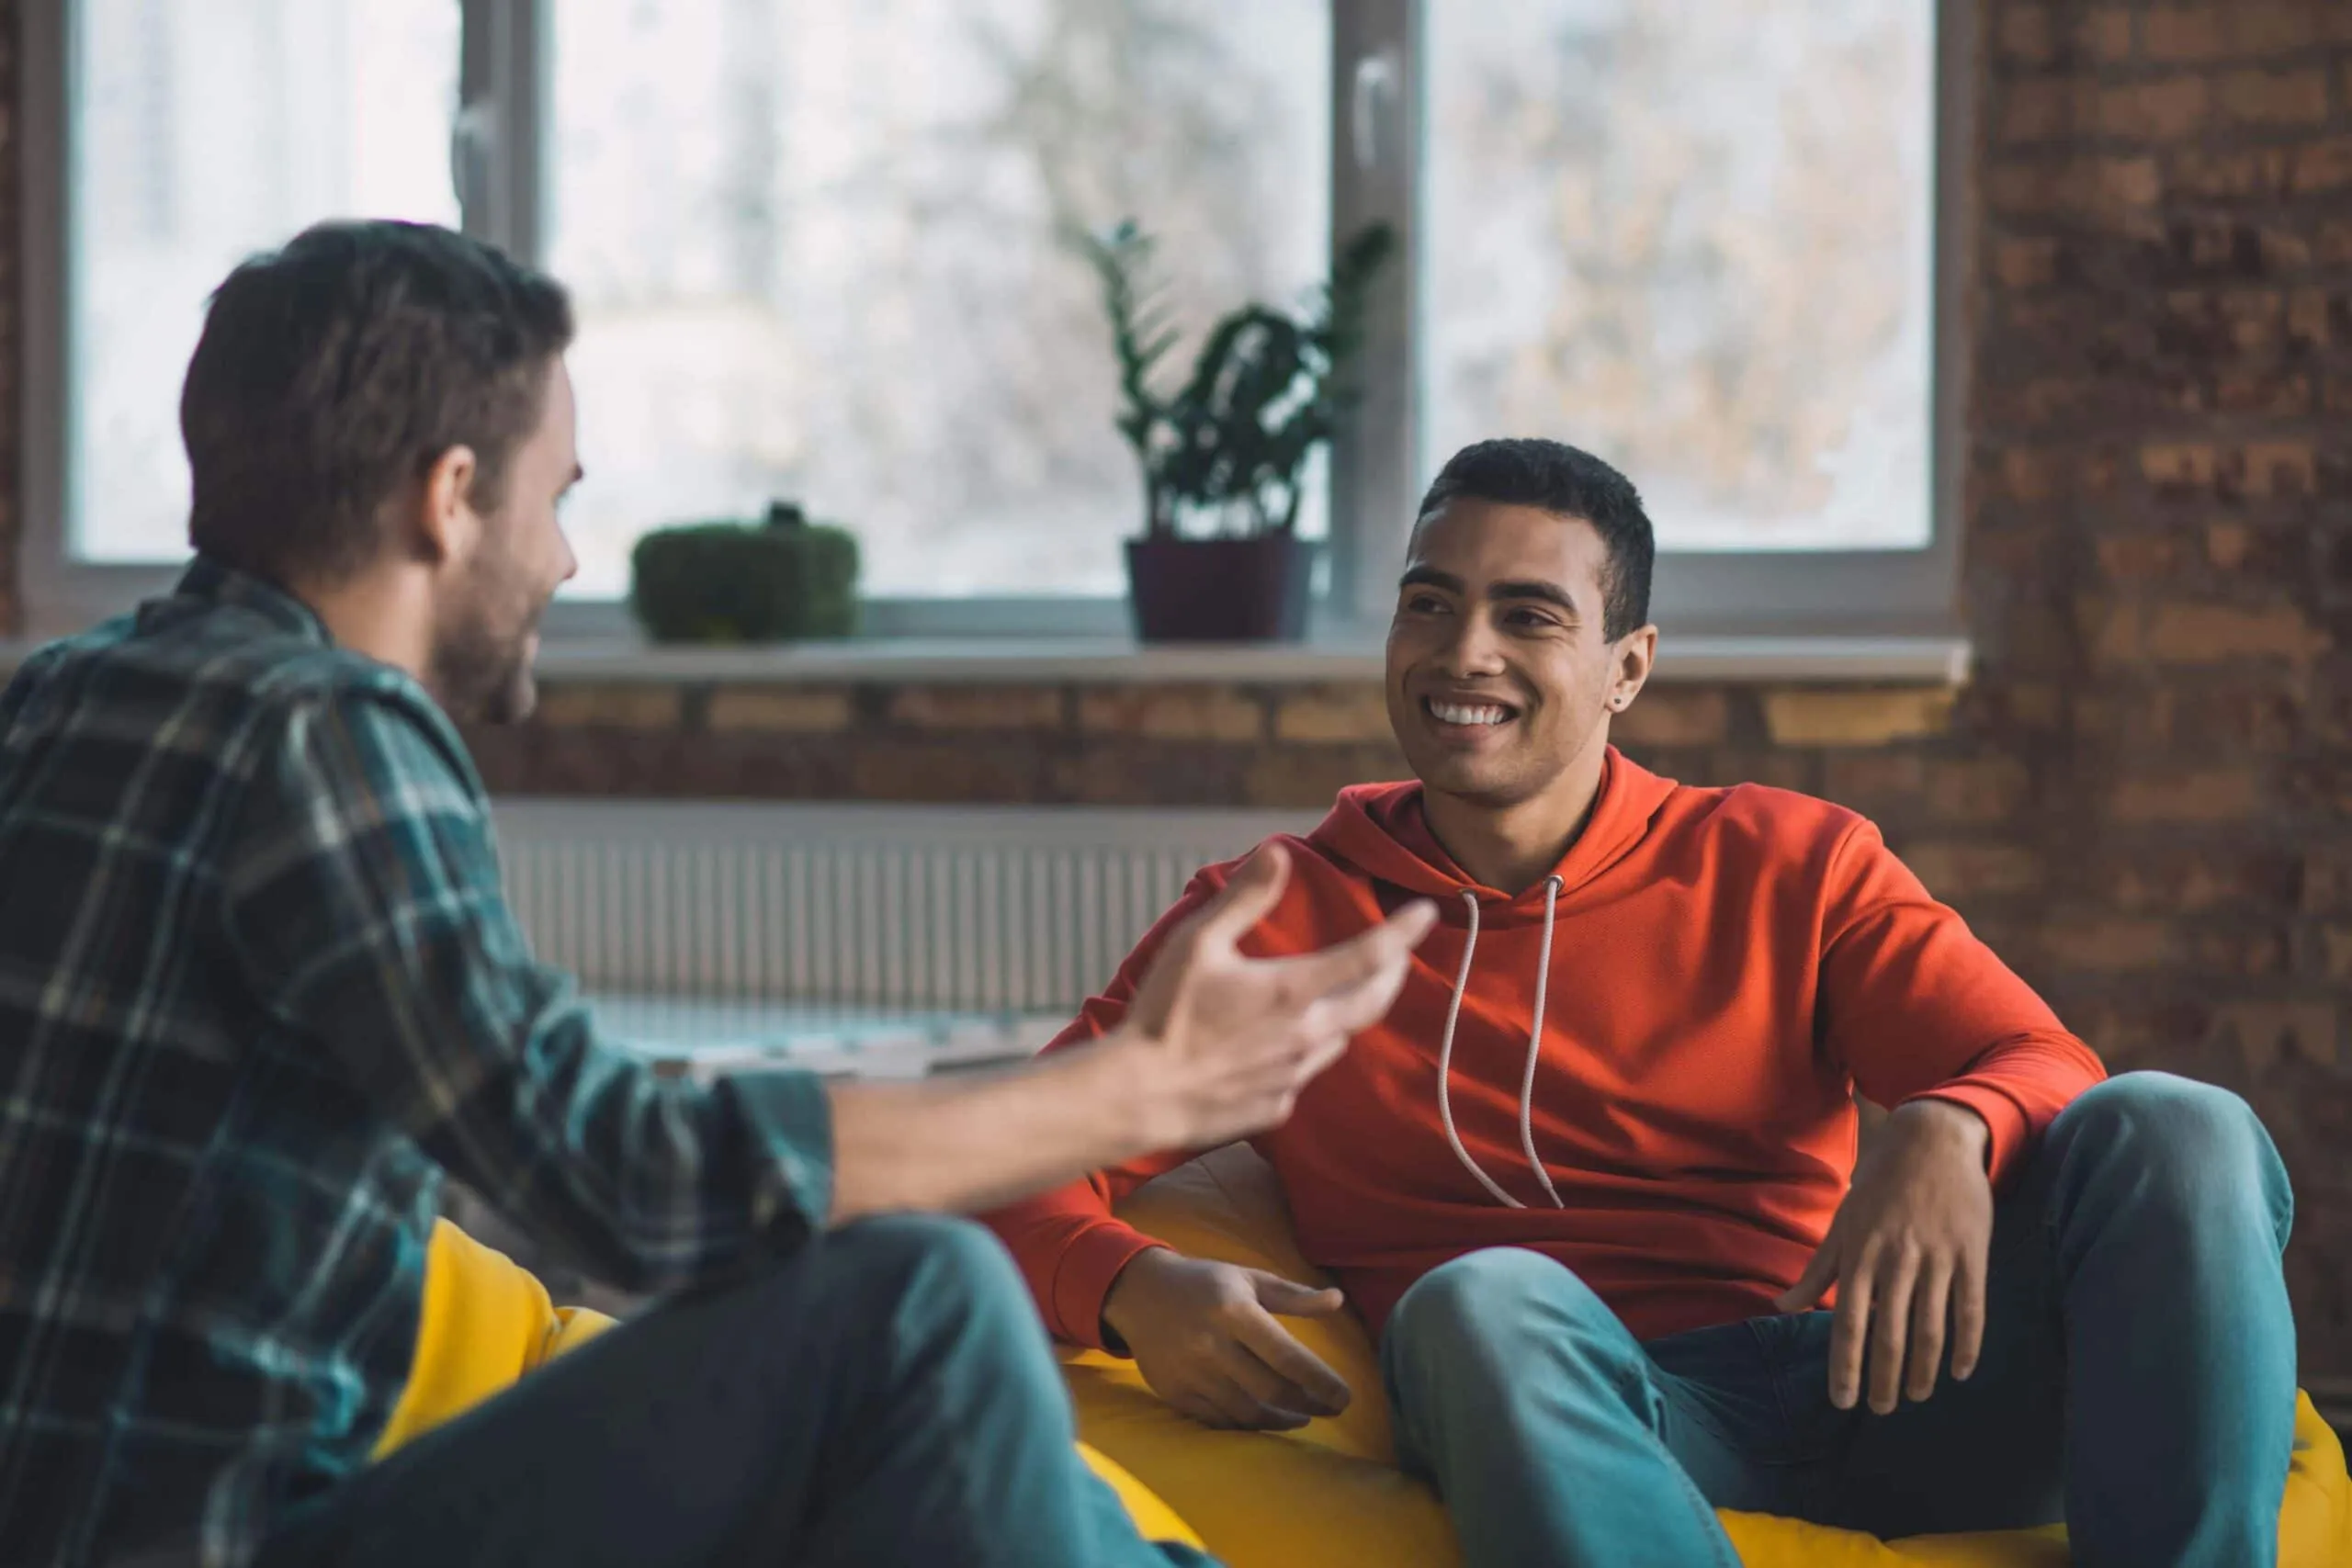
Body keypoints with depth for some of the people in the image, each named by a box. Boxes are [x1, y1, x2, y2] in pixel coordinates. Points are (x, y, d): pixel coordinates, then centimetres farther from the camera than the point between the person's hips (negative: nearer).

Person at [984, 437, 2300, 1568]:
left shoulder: (1791, 868, 17)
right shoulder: (1278, 917, 14)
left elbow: (2044, 1068, 7)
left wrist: (1948, 1133, -19)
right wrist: (1138, 1291, -18)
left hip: (1858, 1390, 2)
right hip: (1551, 1415, -2)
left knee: (2173, 1135, -21)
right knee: (1481, 1302, -37)